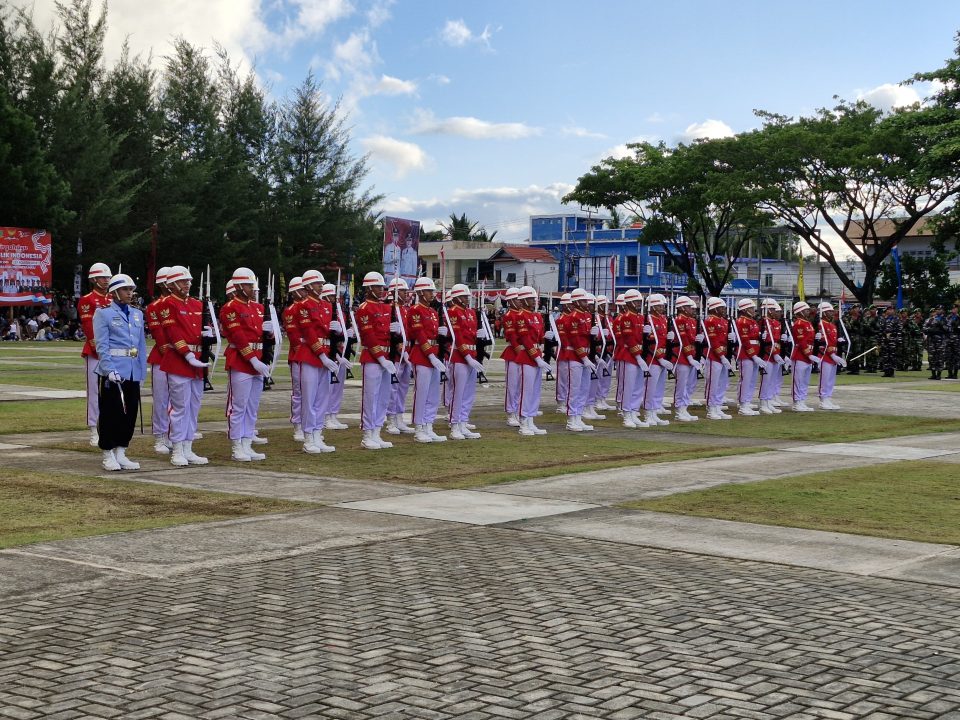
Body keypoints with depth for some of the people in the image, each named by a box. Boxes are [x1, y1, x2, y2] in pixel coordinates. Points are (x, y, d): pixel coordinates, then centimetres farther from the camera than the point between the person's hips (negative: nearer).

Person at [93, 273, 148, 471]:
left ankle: (121, 453, 17)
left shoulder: (137, 314, 14)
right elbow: (101, 345, -9)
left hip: (133, 372, 6)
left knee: (130, 413, 7)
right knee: (110, 413, -1)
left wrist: (142, 372, 10)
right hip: (112, 371, -6)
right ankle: (108, 456, 8)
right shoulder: (103, 313, -2)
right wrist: (110, 370, -19)